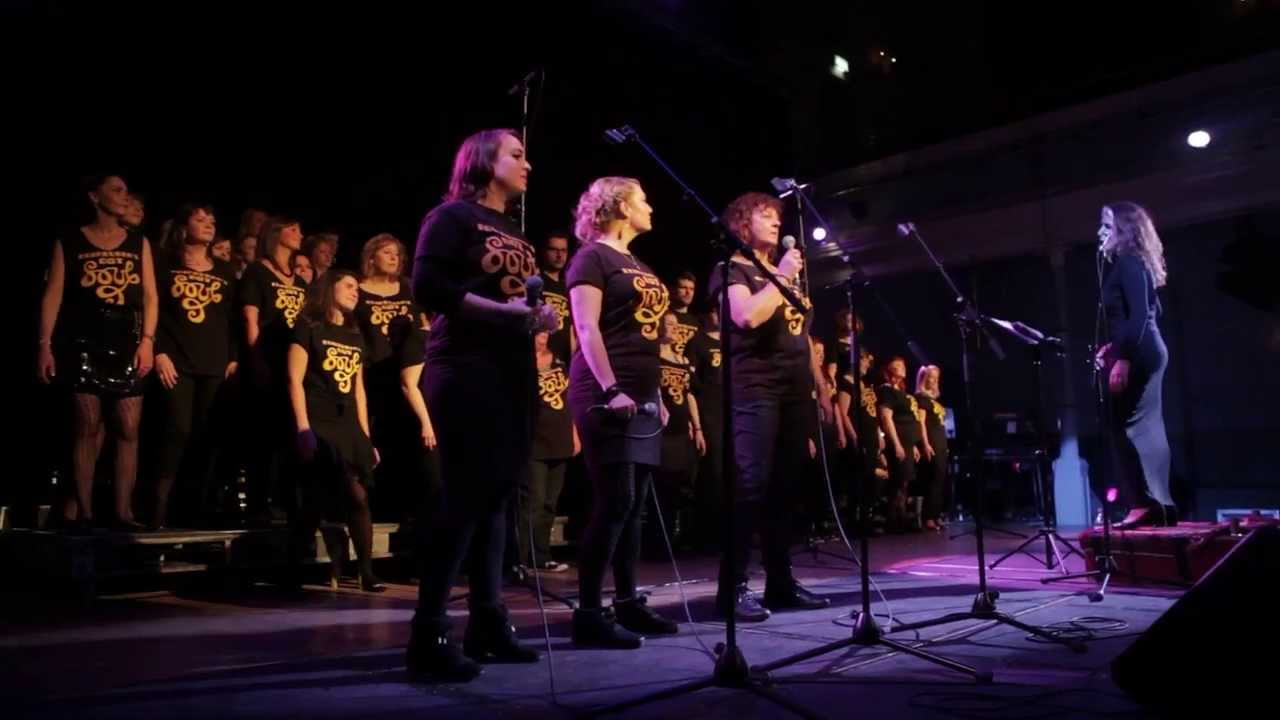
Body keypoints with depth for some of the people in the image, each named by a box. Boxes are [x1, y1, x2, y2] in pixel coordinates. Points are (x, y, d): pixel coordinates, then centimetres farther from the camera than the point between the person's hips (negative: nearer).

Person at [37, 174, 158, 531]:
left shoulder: (139, 243, 12)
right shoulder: (69, 243, 6)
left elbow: (150, 295, 7)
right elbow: (52, 296, 1)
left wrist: (147, 340, -4)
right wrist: (45, 345, -6)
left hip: (127, 344, 2)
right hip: (84, 343, -2)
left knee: (128, 429, -2)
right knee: (88, 427, -4)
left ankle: (123, 512, 1)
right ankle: (82, 509, 4)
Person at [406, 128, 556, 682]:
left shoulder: (515, 233, 22)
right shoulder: (452, 216, -3)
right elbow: (428, 288, -15)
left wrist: (538, 317, 5)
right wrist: (504, 307, -19)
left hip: (513, 370, 8)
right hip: (465, 370, -8)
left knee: (497, 495, 9)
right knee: (464, 495, -9)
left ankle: (487, 622, 17)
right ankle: (429, 635, -2)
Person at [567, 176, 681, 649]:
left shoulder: (638, 265, 22)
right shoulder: (593, 257, -3)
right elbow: (587, 329, -13)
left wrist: (657, 395, 20)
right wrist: (610, 389, -22)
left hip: (642, 398, 9)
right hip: (607, 397, -9)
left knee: (635, 504, 9)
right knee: (614, 502, -12)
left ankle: (628, 603, 17)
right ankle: (588, 614, -6)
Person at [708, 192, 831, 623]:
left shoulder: (788, 272, 25)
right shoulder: (734, 268, 2)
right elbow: (747, 315, -19)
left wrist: (821, 390, 18)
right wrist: (780, 277, -9)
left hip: (794, 391, 8)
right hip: (753, 389, -8)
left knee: (785, 488, 7)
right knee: (751, 484, -14)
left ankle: (781, 583, 14)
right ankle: (734, 587, -10)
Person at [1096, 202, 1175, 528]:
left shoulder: (1129, 263, -11)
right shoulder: (1127, 264, 17)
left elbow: (1140, 315, -20)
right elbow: (1151, 312, 23)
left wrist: (1123, 358, -24)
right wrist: (1114, 346, 20)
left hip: (1137, 356, -10)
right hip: (1140, 353, 10)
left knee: (1128, 426, -9)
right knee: (1146, 427, 10)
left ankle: (1144, 504, -8)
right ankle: (1159, 504, 15)